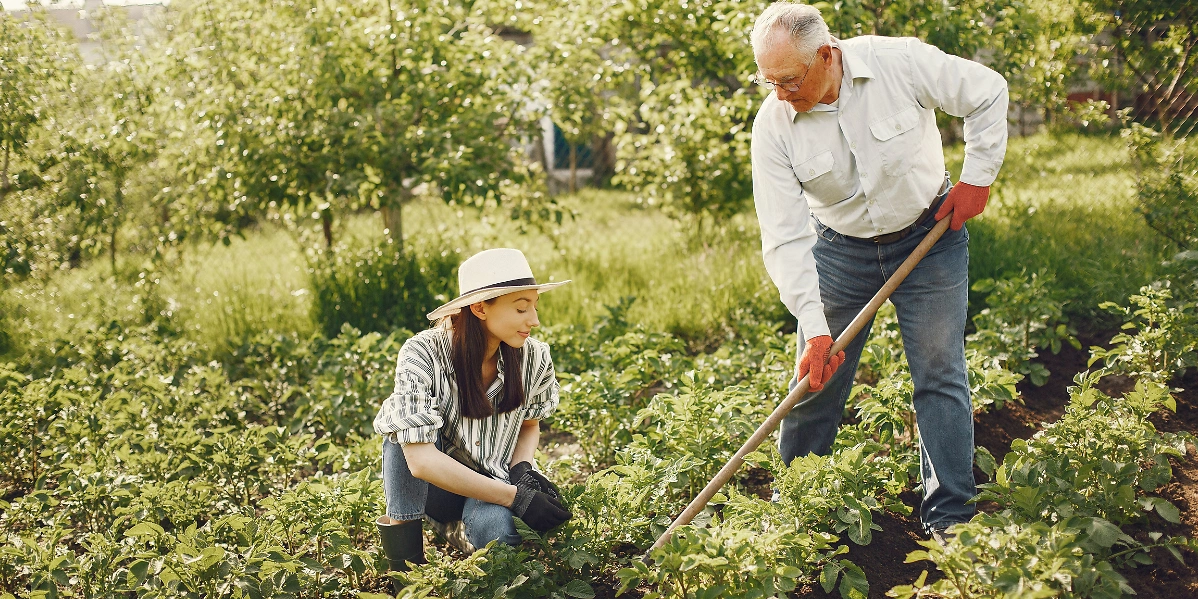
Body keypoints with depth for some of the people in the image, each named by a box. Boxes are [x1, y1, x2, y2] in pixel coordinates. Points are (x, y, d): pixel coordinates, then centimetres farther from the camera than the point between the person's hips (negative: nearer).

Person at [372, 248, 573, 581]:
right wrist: (515, 497, -34)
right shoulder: (424, 355, -24)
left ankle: (455, 531, 5)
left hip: (491, 484, 2)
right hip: (428, 487, -2)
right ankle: (402, 549, -19)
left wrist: (522, 470, -14)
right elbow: (421, 460, -31)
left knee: (495, 529, -33)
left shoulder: (534, 358, -12)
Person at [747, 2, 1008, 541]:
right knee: (815, 381, 4)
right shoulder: (773, 124, -20)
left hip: (930, 237, -1)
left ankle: (950, 518, 9)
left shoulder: (901, 62, -23)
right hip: (840, 250, 1)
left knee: (939, 375, -1)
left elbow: (988, 93, -6)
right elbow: (786, 239, -20)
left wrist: (977, 176, -8)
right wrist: (814, 329, -26)